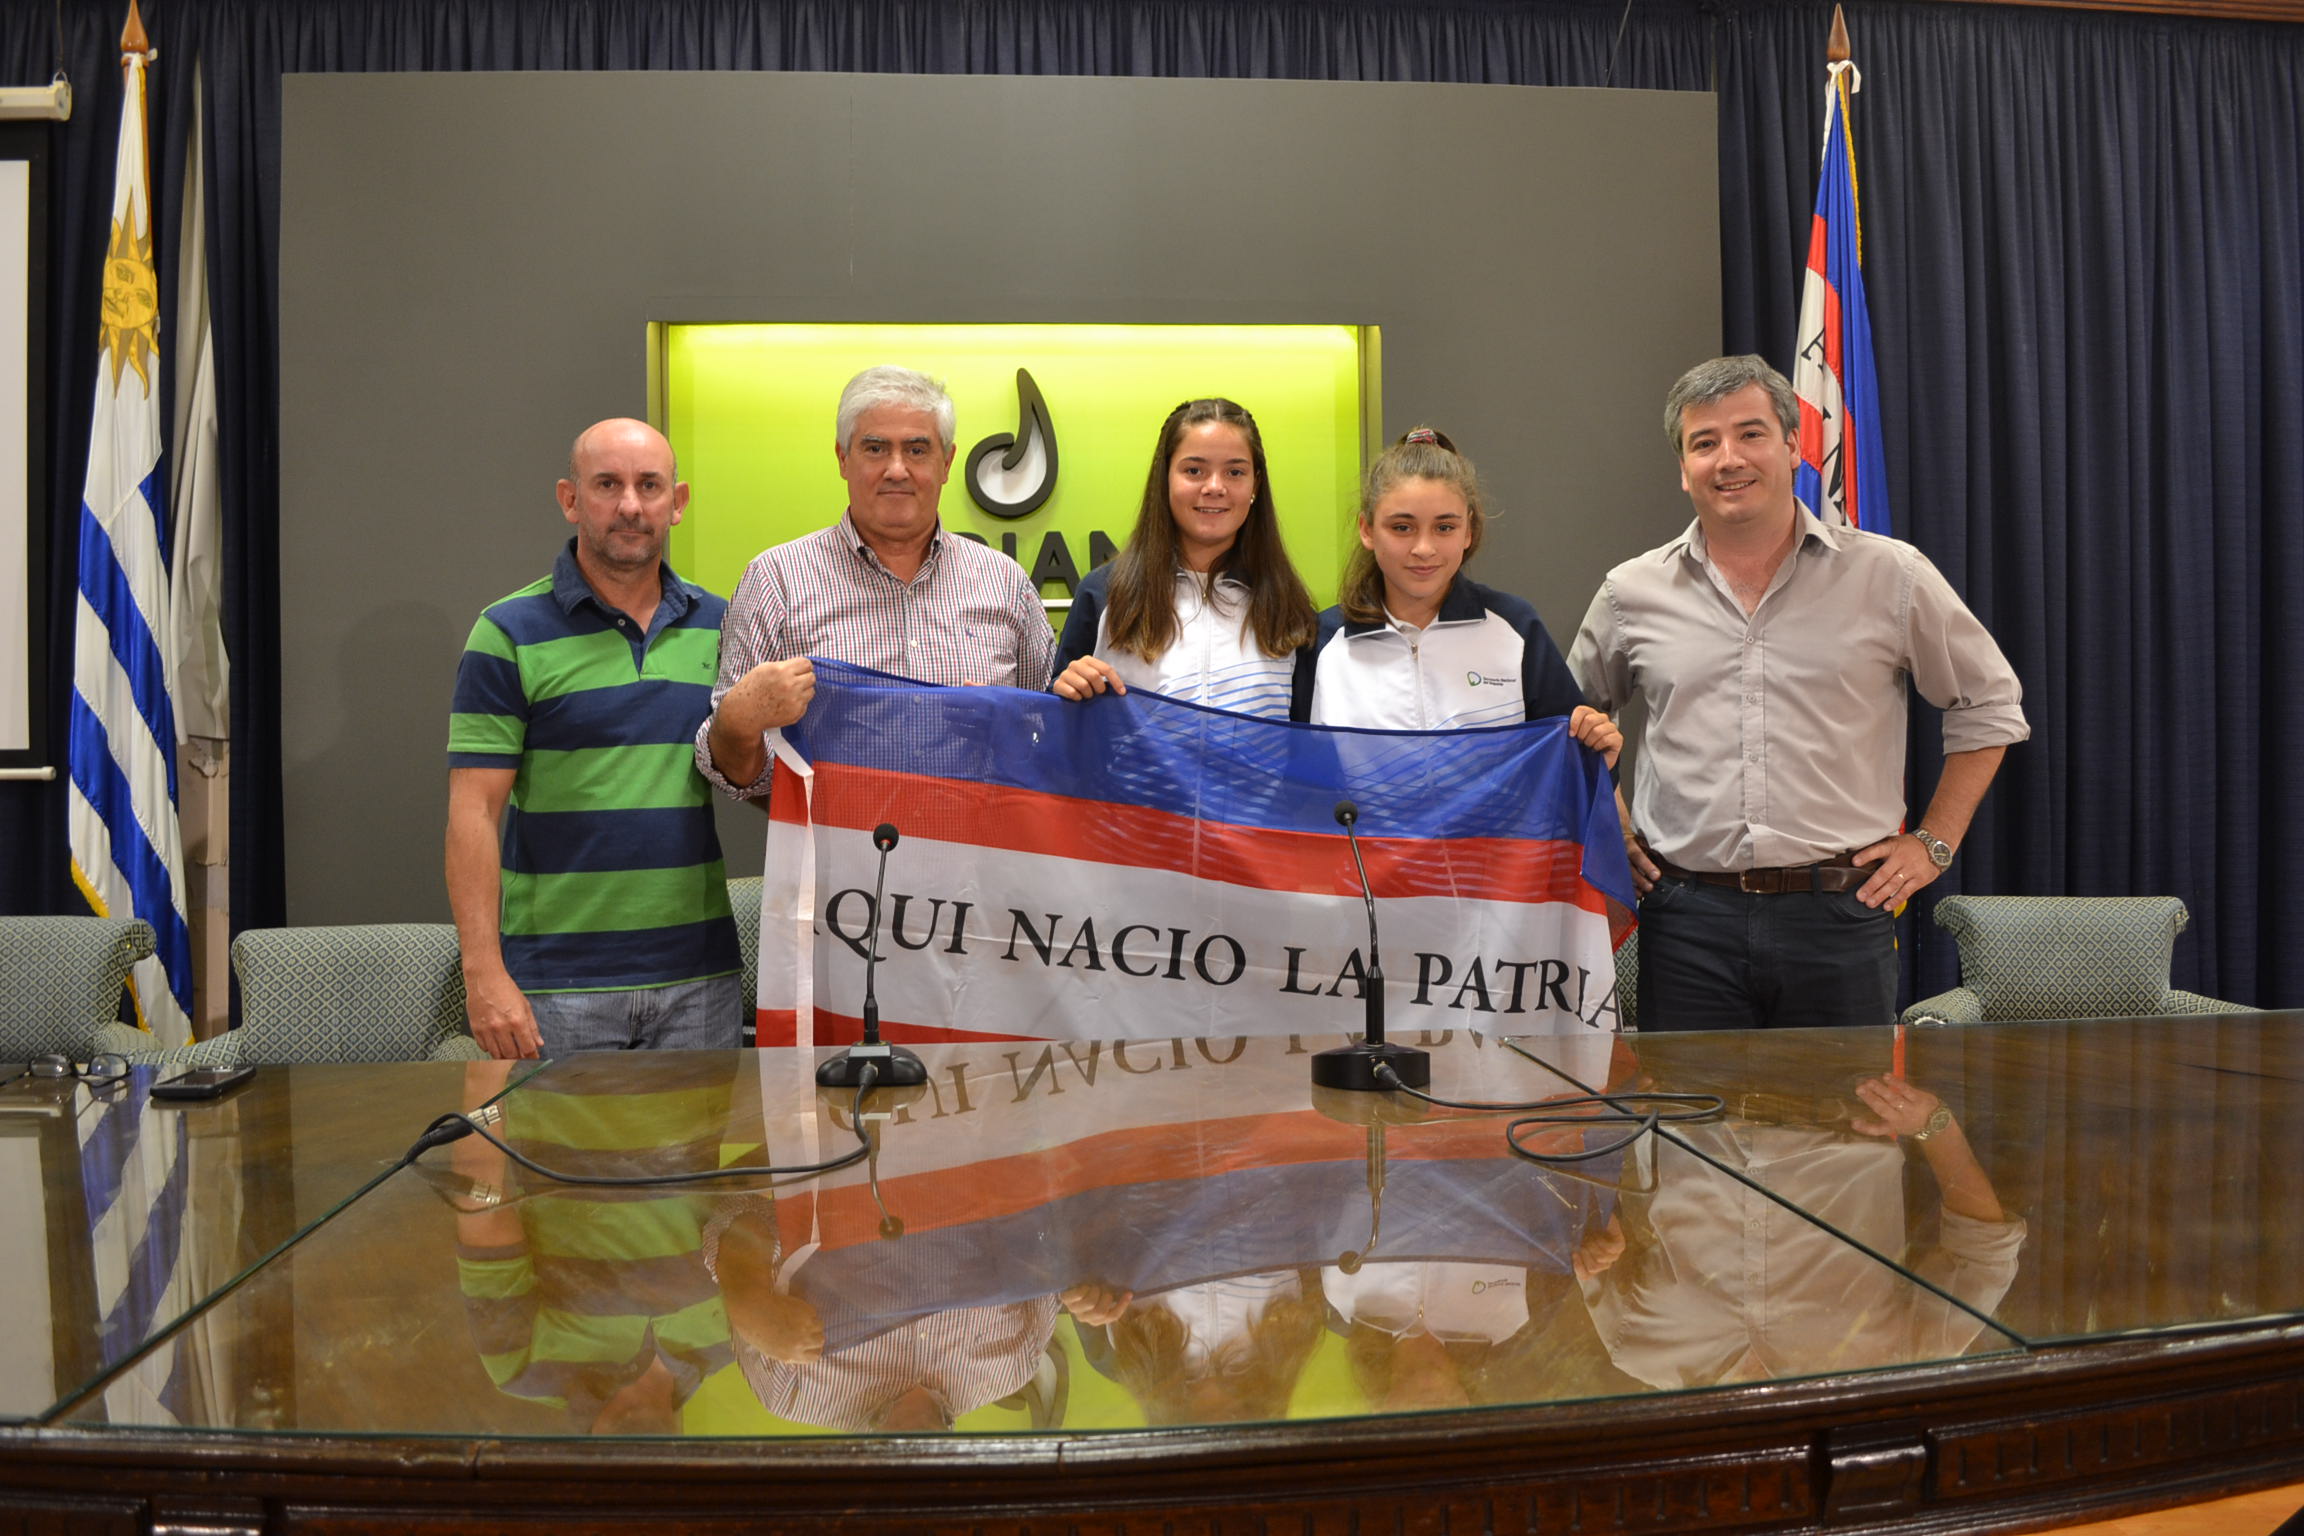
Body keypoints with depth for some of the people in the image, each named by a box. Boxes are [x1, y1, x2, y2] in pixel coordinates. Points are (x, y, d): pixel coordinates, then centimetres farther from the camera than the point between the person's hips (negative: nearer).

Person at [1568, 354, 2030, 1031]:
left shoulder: (1889, 576, 2)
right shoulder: (1633, 594, 5)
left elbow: (1989, 704, 13)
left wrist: (1932, 843, 7)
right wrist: (1614, 836, 11)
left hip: (1841, 916, 0)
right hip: (1688, 918, 1)